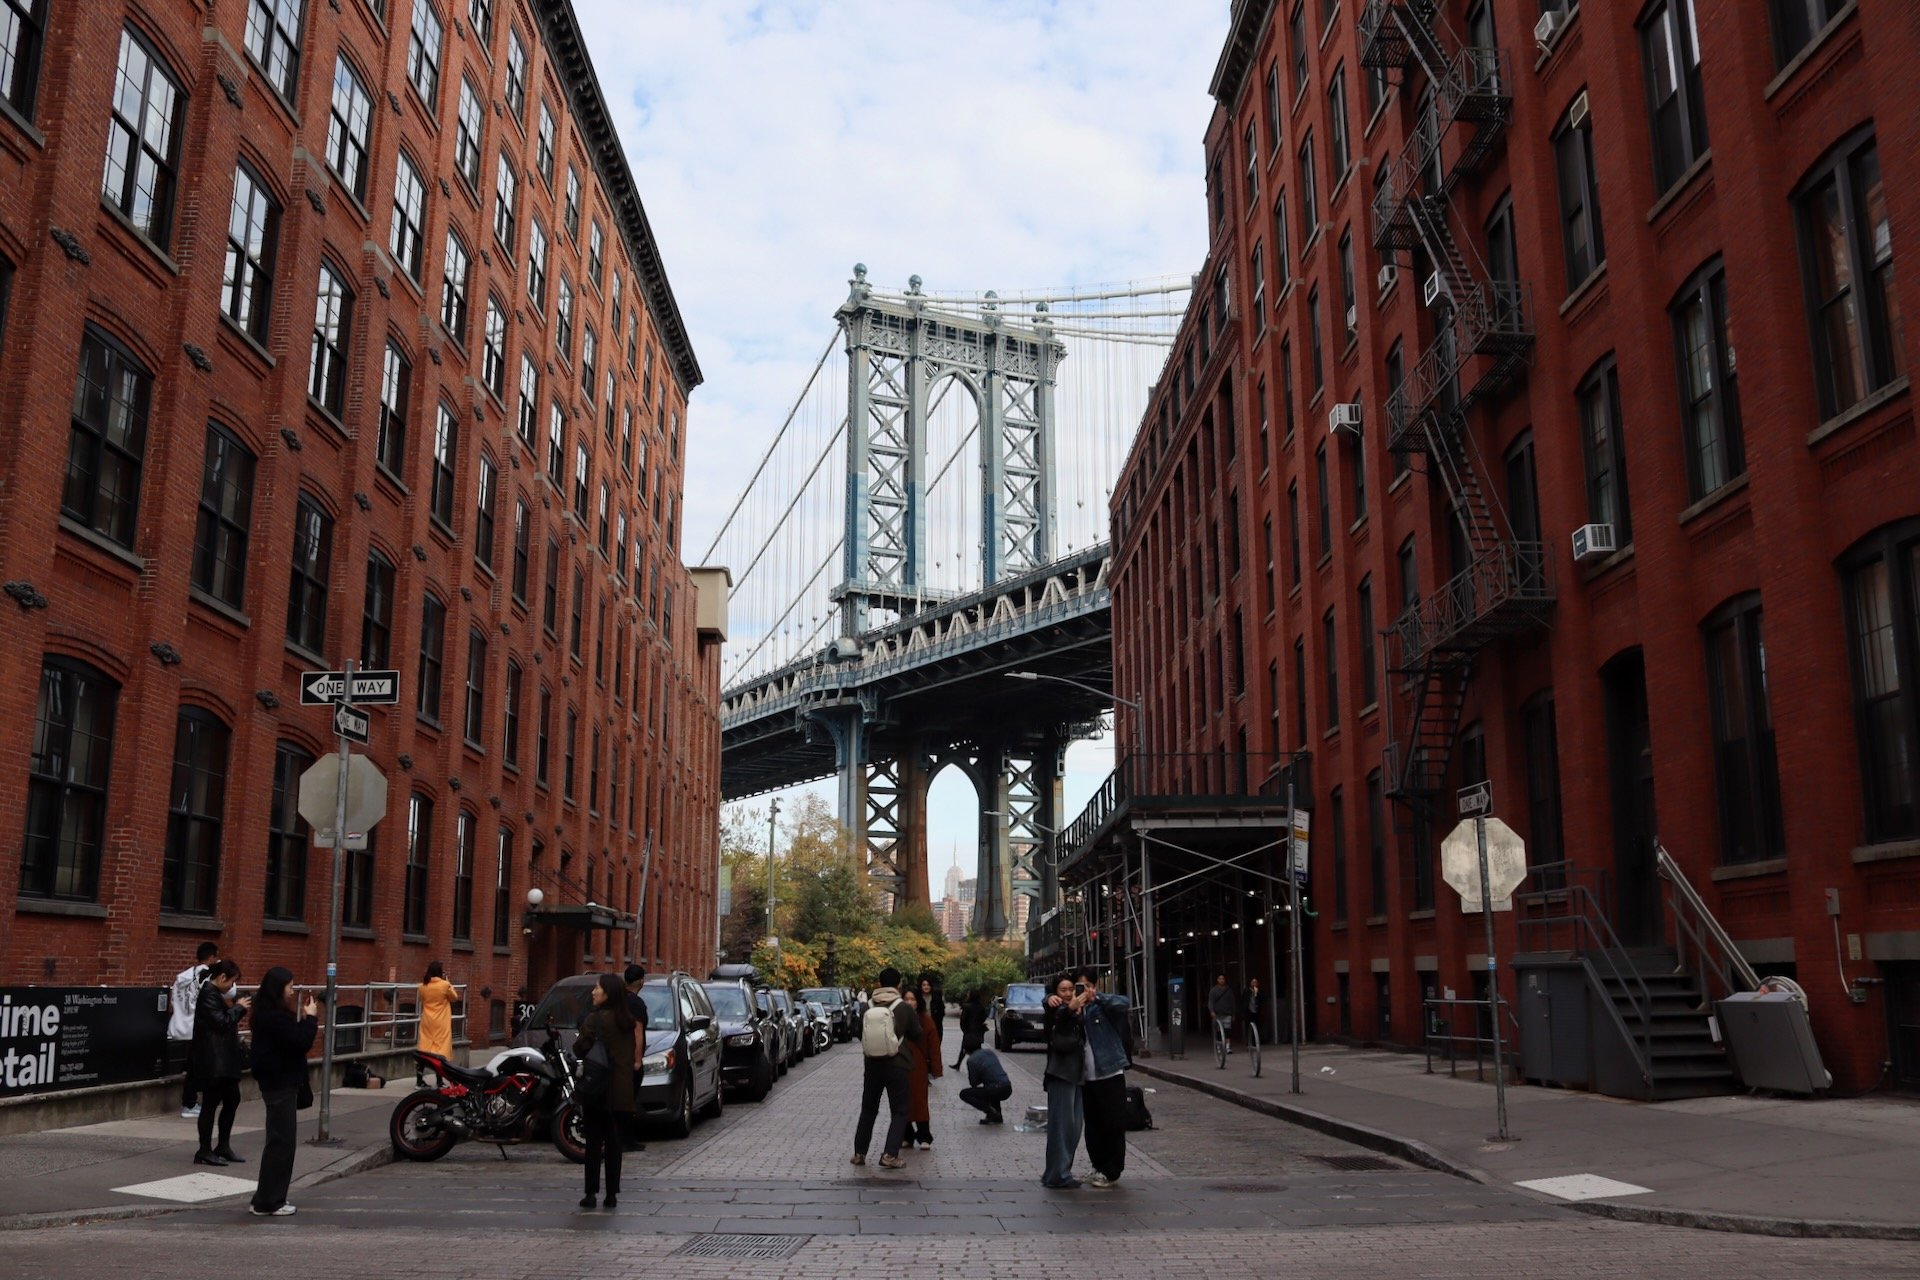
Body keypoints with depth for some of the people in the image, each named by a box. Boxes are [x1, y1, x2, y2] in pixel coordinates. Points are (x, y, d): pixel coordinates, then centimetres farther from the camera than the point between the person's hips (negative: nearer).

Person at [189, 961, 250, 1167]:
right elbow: (221, 1022, -21)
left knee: (232, 1100, 12)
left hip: (223, 1059, 10)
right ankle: (205, 1152, 5)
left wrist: (239, 1008, 7)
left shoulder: (215, 994, 15)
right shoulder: (208, 994, -15)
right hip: (212, 1060, -10)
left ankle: (223, 1147, 20)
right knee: (211, 1103, -3)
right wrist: (238, 1007, -9)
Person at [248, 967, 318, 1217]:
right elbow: (301, 1043, -22)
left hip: (278, 1082, 11)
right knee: (281, 1142, -4)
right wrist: (310, 1017, -10)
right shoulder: (274, 1016, -20)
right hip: (280, 1084, -11)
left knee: (281, 1140, 16)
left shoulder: (270, 1014, 12)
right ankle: (268, 1202, 2)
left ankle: (266, 1198, 23)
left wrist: (305, 1020, 4)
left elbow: (292, 1038, 16)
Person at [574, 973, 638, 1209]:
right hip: (622, 1090, 5)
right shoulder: (628, 1022, 8)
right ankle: (612, 1194, 10)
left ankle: (591, 1193, 1)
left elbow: (579, 1049, -13)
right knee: (614, 1139, 9)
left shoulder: (596, 1019, -12)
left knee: (594, 1140, 1)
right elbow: (634, 1053, 11)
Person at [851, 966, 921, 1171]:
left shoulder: (868, 1008, -1)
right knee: (899, 1112, 4)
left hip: (872, 1065, 3)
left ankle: (859, 1153, 18)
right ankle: (889, 1154, -8)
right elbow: (917, 1034, 3)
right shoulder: (903, 1008, -9)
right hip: (896, 1065, -3)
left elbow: (860, 1034, 12)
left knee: (868, 1110, 18)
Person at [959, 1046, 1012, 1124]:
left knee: (963, 1094, 6)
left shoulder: (971, 1060, -2)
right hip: (1008, 1089, 7)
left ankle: (990, 1111, -3)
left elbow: (973, 1083, 3)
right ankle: (997, 1116, 24)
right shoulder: (990, 1052, 18)